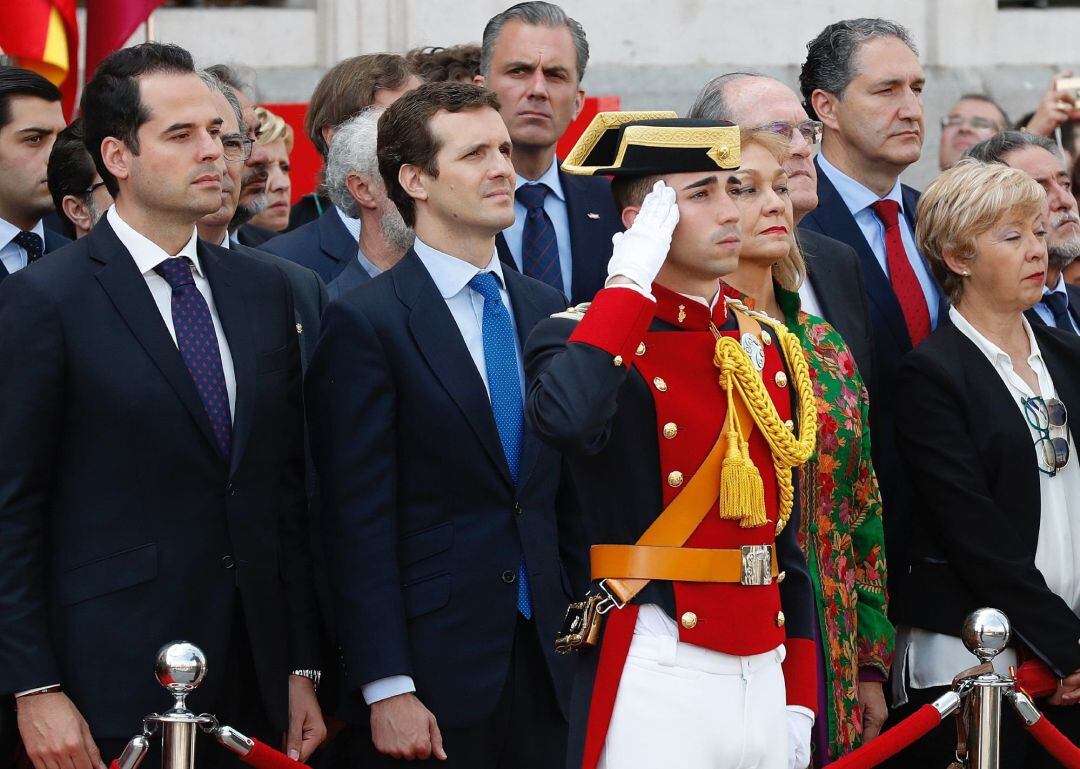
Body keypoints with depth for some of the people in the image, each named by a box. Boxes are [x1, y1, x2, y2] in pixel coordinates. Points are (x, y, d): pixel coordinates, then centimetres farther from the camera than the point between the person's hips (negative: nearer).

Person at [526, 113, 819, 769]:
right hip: (654, 681, -6)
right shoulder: (585, 338, -5)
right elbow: (567, 419, -30)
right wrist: (631, 284, -19)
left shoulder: (768, 346, 13)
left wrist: (799, 700, 12)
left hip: (765, 678, 6)